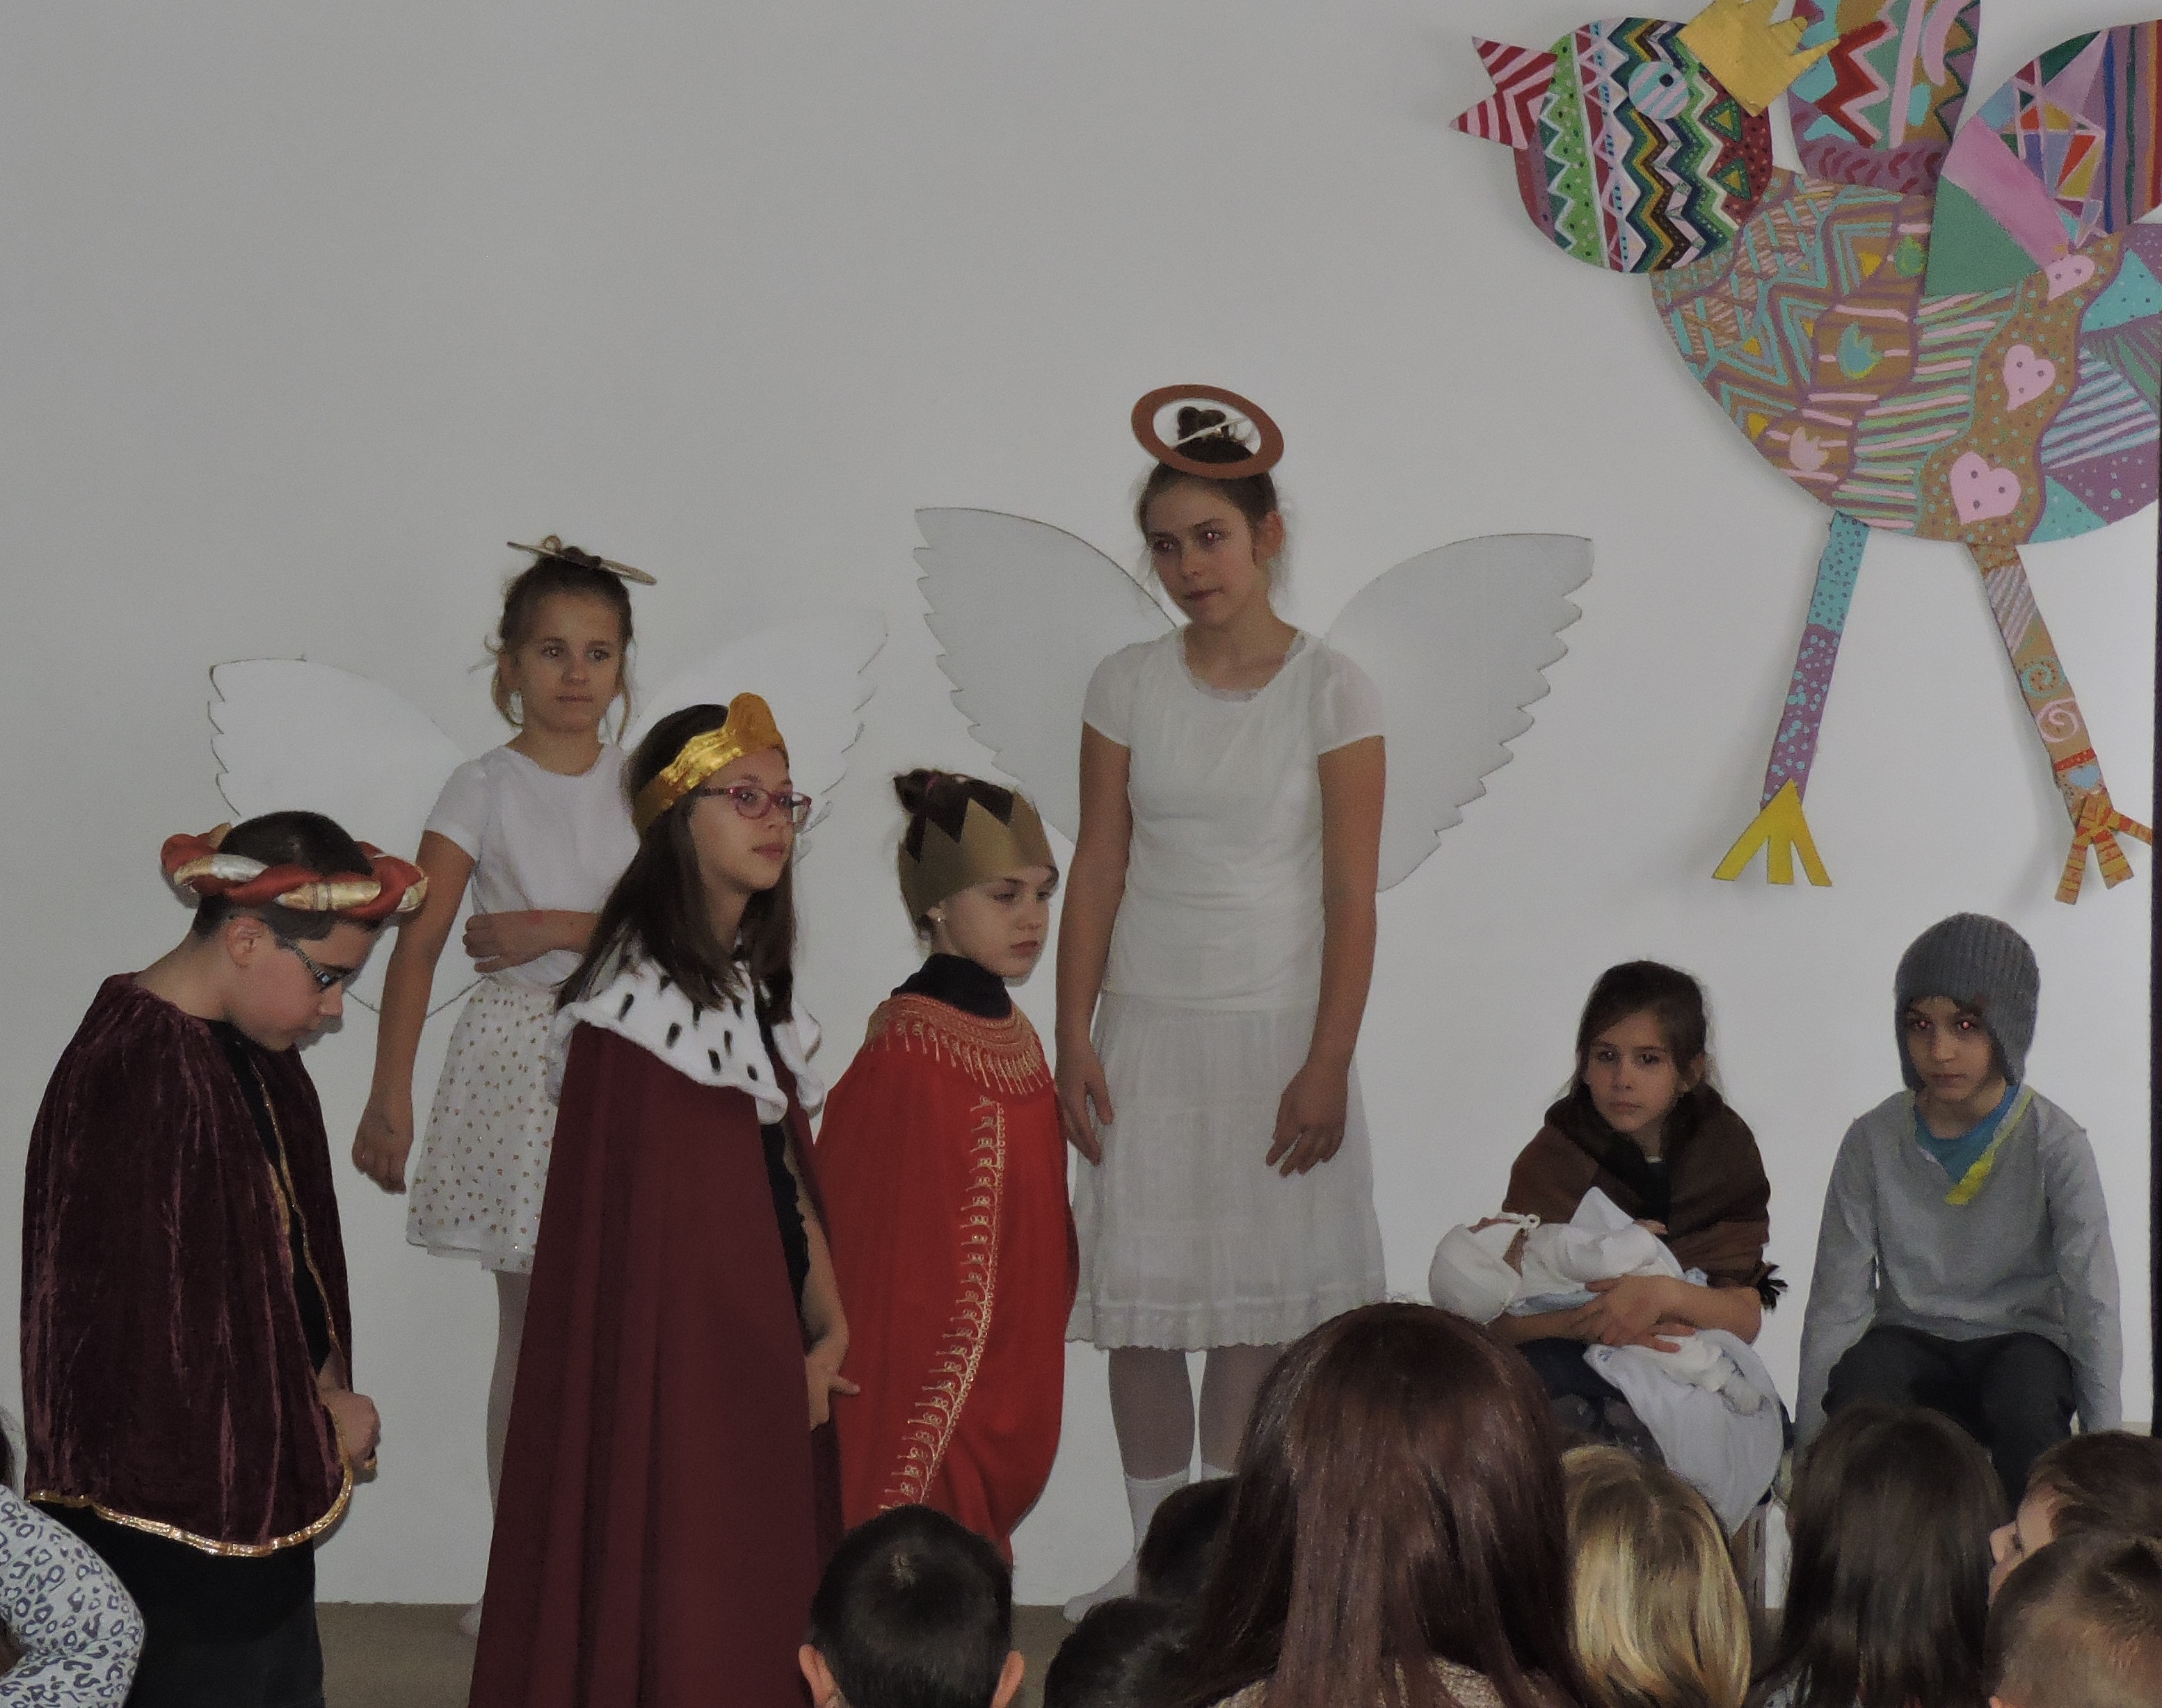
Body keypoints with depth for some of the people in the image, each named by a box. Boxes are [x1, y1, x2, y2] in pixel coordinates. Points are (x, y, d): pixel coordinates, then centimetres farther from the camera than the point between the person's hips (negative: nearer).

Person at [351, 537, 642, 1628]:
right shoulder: (484, 790, -1)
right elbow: (419, 946, -7)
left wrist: (554, 929, -11)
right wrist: (388, 1095, -13)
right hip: (519, 1055, -2)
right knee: (531, 1323, 1)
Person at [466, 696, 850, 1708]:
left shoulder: (748, 981, 12)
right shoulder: (643, 990, -16)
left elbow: (784, 1170, 10)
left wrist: (826, 1324, -3)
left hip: (763, 1351, 9)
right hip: (675, 1354, -9)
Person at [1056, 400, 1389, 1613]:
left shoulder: (1332, 692, -4)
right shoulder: (1128, 687, 3)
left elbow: (1351, 896, -6)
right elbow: (1097, 874, 4)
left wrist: (1327, 1065, -11)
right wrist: (1076, 1042, -2)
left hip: (1272, 1031, -2)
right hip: (1146, 1029, 2)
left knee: (1257, 1301, 1)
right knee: (1142, 1295, 3)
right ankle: (1154, 1552, 14)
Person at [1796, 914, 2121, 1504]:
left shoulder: (2053, 1143, -7)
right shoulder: (1874, 1140, -2)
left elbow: (2091, 1300, -8)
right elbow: (1838, 1297, -3)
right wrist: (1810, 1447, -9)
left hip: (2021, 1338, -1)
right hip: (1909, 1339, 1)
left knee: (2027, 1401, -36)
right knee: (1860, 1381, -34)